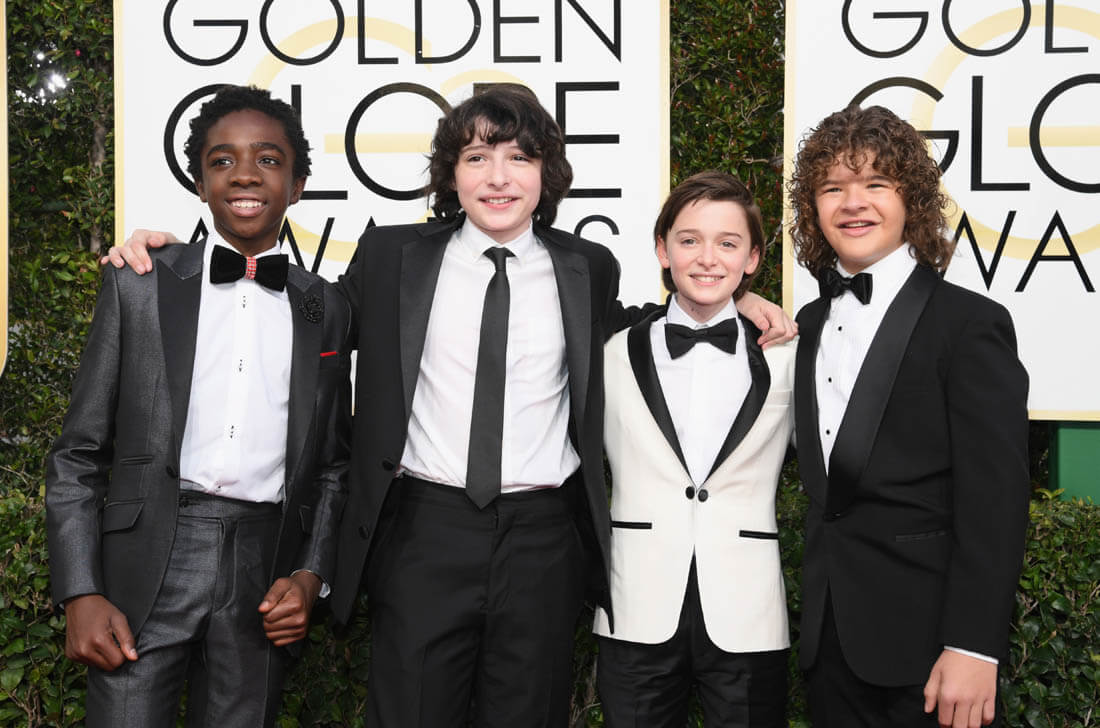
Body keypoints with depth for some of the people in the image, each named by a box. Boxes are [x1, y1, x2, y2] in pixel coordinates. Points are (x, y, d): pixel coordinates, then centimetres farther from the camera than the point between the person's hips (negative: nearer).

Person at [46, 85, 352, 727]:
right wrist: (81, 595, -5)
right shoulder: (139, 286, 4)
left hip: (263, 578, 2)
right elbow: (78, 453, 4)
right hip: (146, 564, -1)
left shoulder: (328, 310, 10)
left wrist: (310, 574, 1)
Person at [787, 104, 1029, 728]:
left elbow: (995, 500, -14)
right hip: (830, 634, 6)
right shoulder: (813, 324, 11)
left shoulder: (970, 323, -9)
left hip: (924, 645, -5)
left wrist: (974, 649, -18)